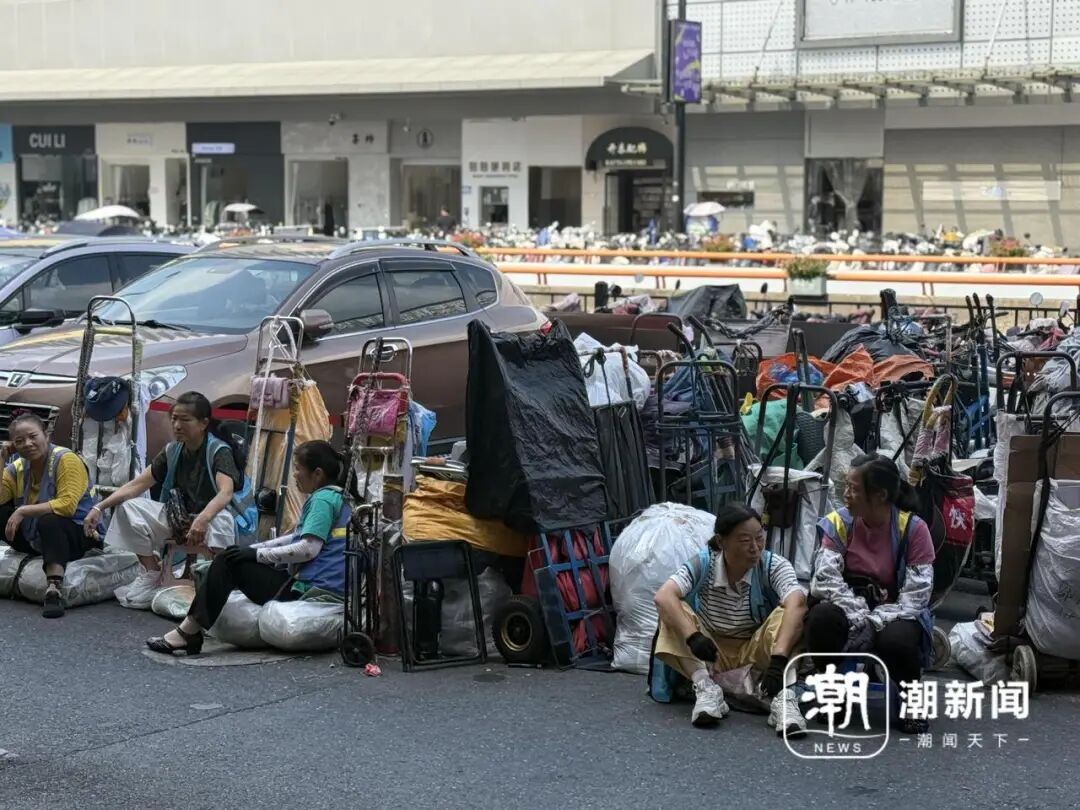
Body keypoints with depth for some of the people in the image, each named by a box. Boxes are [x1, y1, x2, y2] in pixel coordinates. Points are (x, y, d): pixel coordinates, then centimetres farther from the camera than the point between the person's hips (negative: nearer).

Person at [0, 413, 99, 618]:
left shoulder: (66, 460, -13)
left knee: (48, 520, -37)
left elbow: (67, 505, -27)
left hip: (78, 536, -6)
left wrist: (24, 511, -29)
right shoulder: (17, 468, 4)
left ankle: (54, 588, -48)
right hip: (35, 539, 6)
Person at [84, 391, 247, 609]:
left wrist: (203, 519, -52)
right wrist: (99, 507, -12)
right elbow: (137, 484, 1)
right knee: (129, 507, -9)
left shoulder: (219, 451, -14)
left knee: (220, 519, -41)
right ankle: (153, 575, -4)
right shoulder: (172, 451, 4)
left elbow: (225, 492, -32)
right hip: (178, 518, 7)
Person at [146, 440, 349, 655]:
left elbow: (309, 549, -21)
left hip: (306, 589, -10)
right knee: (234, 557, 18)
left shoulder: (323, 500, -12)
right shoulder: (335, 497, 19)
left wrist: (257, 554, -13)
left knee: (229, 563, -6)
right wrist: (250, 549, 15)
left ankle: (188, 632, -7)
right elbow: (299, 538, 22)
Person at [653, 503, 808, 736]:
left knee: (785, 614, -30)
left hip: (756, 650, -1)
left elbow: (797, 603, -39)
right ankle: (706, 688, -31)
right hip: (712, 651, 1)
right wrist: (692, 636, -48)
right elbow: (663, 597, -32)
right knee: (673, 611, -24)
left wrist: (778, 659, -53)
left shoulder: (774, 565, -21)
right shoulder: (704, 564, -18)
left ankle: (782, 696, -39)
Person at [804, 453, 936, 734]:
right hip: (848, 613, 2)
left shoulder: (913, 528, -11)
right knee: (822, 617, -32)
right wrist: (860, 619, -30)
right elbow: (825, 580, -16)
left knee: (897, 640, -37)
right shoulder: (839, 522, -5)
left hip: (894, 616, -2)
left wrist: (872, 625, -28)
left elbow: (915, 596, -15)